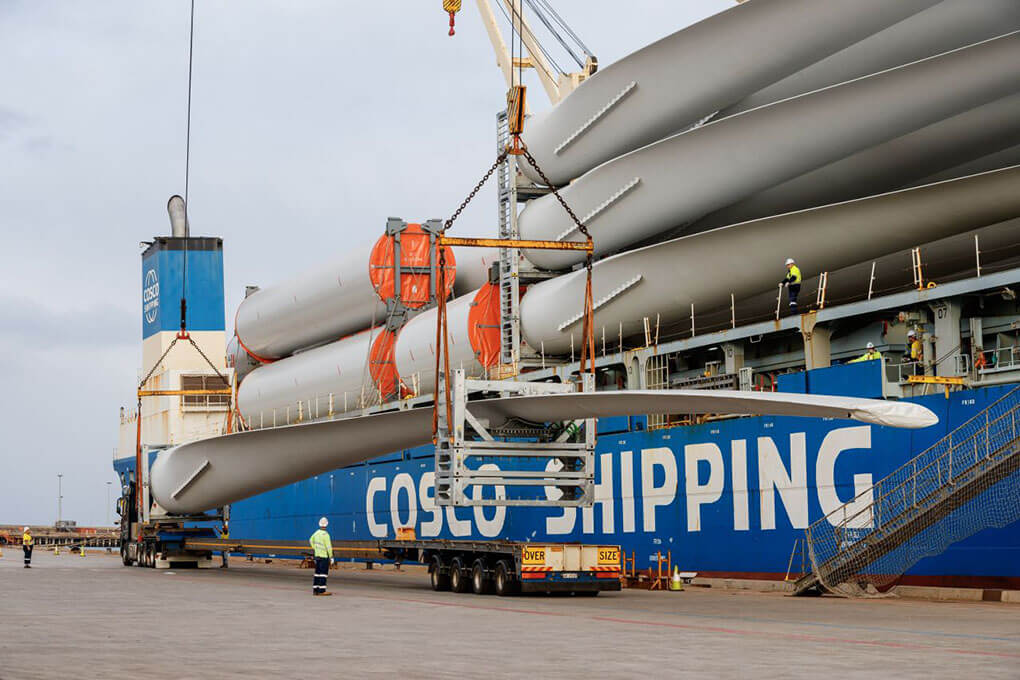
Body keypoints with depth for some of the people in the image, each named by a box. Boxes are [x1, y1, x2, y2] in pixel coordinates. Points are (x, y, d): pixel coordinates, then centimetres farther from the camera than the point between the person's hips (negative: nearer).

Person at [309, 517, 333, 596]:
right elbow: (328, 547, -19)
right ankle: (321, 591, -9)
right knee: (323, 573, -7)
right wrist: (331, 557, -13)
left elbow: (311, 540, 25)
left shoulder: (317, 533, 6)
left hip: (317, 556, 8)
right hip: (324, 556, -8)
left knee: (317, 573, 11)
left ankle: (315, 590, 13)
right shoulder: (325, 534, -18)